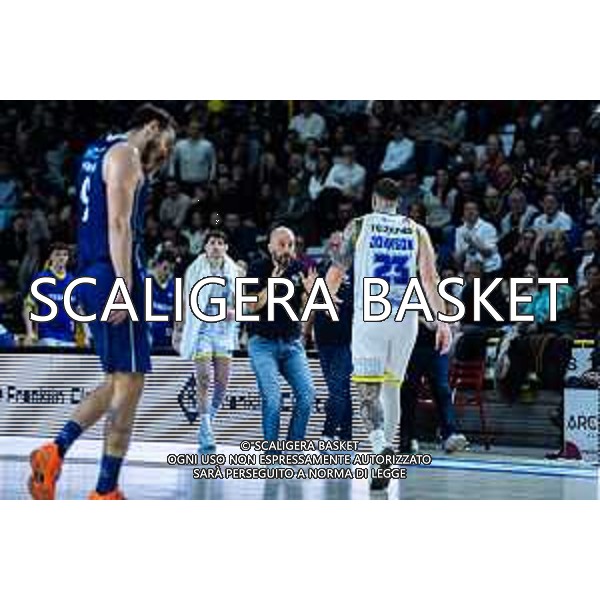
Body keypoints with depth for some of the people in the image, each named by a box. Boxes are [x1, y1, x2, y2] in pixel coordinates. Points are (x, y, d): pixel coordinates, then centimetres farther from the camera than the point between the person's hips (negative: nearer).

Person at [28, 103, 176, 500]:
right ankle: (106, 492, -6)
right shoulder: (126, 153, -7)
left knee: (118, 381, 16)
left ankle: (55, 451, 4)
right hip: (115, 274, -10)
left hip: (93, 275, 10)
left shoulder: (100, 152, 24)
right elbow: (119, 224, -18)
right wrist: (124, 287, -23)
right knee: (129, 382, -7)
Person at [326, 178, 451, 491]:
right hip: (405, 318, 3)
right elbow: (430, 279, 1)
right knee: (392, 388, 17)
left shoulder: (358, 226, 5)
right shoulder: (416, 231, 10)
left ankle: (381, 449, -30)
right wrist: (442, 321, 0)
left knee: (369, 391, -6)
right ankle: (383, 452, 20)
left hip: (370, 316, -3)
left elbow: (337, 271, 10)